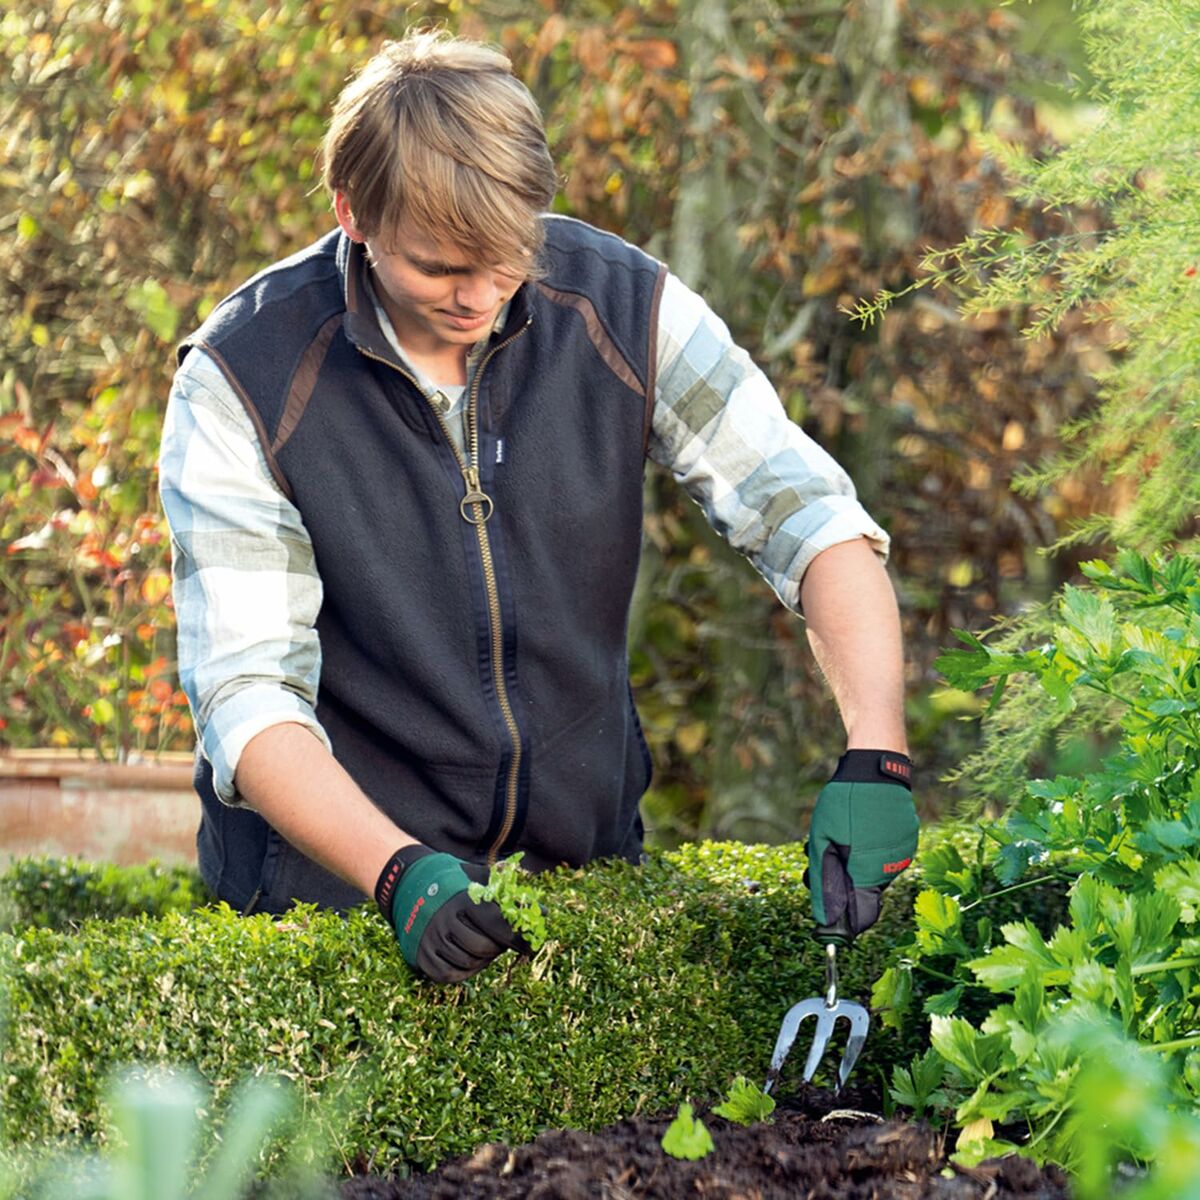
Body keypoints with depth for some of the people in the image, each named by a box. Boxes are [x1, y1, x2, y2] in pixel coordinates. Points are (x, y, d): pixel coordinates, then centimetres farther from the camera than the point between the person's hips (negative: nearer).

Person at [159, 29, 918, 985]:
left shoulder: (623, 307, -7)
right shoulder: (240, 380, -14)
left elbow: (814, 518, -8)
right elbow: (247, 694, -16)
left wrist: (874, 762, -24)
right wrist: (400, 873, -32)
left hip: (588, 860, 3)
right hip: (339, 886, -2)